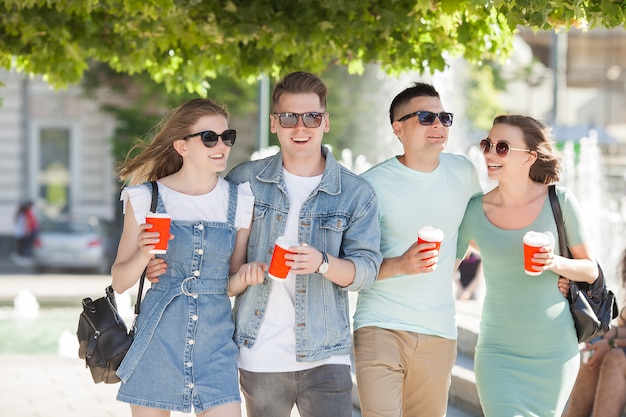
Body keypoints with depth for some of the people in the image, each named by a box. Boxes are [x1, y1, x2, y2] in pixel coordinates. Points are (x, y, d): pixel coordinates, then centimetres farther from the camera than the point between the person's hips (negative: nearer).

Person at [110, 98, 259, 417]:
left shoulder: (240, 202, 5)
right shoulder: (146, 199, -1)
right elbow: (120, 282, 1)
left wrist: (245, 275, -9)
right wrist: (144, 255, -18)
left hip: (215, 340, 1)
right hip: (158, 339, -1)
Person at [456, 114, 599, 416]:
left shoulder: (560, 202, -6)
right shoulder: (474, 211, -4)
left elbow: (590, 270, 1)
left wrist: (556, 263, -16)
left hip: (554, 353, 0)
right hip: (498, 354, 0)